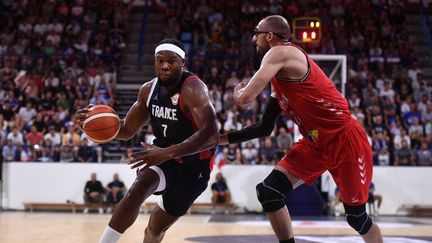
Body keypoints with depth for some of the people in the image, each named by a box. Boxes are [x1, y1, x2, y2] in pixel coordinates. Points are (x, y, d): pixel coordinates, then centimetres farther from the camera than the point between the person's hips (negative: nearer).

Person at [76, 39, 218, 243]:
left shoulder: (192, 89, -25)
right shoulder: (148, 90, -4)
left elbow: (211, 136, -38)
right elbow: (127, 130, 7)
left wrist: (166, 153, -46)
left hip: (193, 165, -4)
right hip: (163, 156, 4)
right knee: (137, 189, -28)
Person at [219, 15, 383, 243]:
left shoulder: (279, 53, -14)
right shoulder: (279, 76, 13)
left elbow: (245, 98, -22)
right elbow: (264, 128, 18)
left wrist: (238, 91, 2)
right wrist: (223, 138, 15)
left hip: (345, 140, -9)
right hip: (315, 143, 9)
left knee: (356, 216, 3)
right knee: (268, 192, -4)